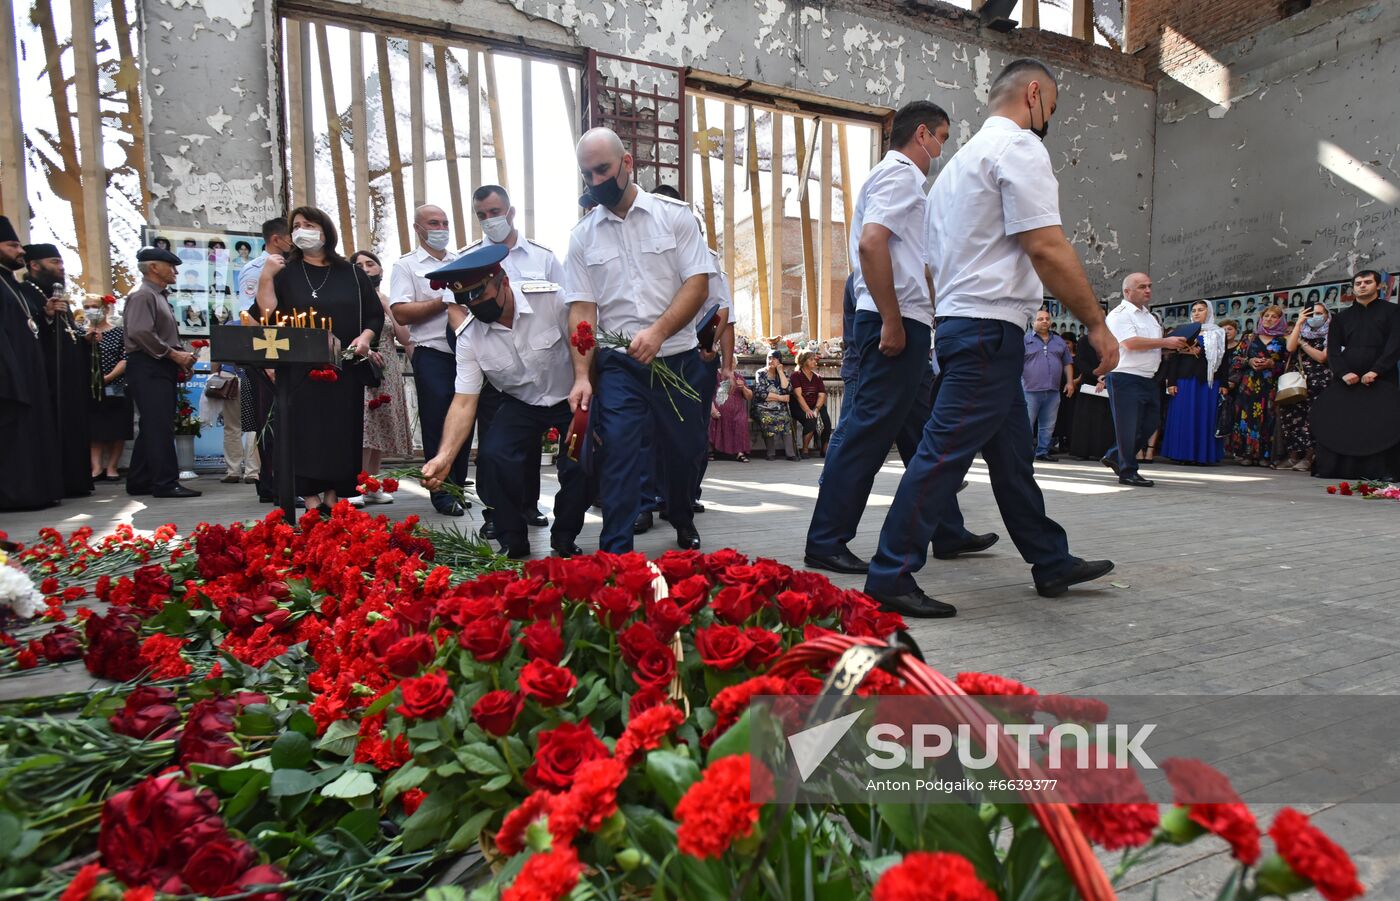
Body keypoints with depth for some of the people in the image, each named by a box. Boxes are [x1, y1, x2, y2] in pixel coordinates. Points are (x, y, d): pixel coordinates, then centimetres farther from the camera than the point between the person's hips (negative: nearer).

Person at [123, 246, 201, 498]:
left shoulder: (159, 297, 22)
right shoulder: (143, 296, -8)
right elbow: (140, 333, -21)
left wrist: (181, 355, 10)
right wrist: (174, 354, -17)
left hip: (162, 368, 10)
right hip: (148, 367, -10)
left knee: (153, 427, 12)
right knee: (159, 425, -11)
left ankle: (139, 482, 18)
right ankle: (165, 482, -11)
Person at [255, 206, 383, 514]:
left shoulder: (350, 274, 11)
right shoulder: (285, 272, 9)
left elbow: (376, 314, 12)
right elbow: (266, 315, -1)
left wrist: (365, 337, -6)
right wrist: (266, 277, -11)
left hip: (344, 369, 1)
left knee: (341, 434, 2)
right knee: (305, 435, -6)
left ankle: (332, 501, 11)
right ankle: (313, 506, -2)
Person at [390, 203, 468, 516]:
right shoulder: (406, 265, 3)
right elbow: (401, 313, -9)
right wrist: (446, 301, -11)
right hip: (433, 355, -4)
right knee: (437, 425, -2)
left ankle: (458, 487, 20)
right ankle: (443, 495, 6)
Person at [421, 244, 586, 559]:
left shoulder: (551, 298, -23)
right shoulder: (469, 337, -14)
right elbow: (464, 402, -16)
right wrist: (444, 456, -30)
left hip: (571, 399, -2)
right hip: (521, 403, 2)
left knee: (580, 461, -23)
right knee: (492, 453, -22)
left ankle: (564, 540, 4)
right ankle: (512, 543, -3)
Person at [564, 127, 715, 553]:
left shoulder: (674, 215, 0)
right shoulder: (583, 235, 5)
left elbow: (698, 283, -7)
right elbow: (581, 309, 1)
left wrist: (658, 331, -22)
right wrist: (581, 376, -11)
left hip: (677, 357, 0)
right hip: (618, 362, 0)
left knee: (684, 449, 12)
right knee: (618, 452, -12)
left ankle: (683, 522, 39)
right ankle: (616, 554, -5)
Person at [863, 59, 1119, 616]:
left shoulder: (963, 158, 24)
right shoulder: (1019, 147, -6)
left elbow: (934, 265, 24)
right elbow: (1046, 247, -17)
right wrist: (1096, 322, -10)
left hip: (958, 321, 11)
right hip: (990, 325, -11)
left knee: (1012, 454, 15)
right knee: (945, 452, -10)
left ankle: (1052, 564, 27)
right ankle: (890, 579, -7)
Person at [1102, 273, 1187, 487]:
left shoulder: (1150, 316, 21)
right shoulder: (1120, 314, -7)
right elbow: (1131, 343, -20)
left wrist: (1175, 346, 8)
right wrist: (1165, 342, -15)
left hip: (1150, 379, 9)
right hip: (1126, 378, -9)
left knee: (1150, 423, 10)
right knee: (1129, 426, -4)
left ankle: (1114, 457, 23)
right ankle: (1127, 472, 3)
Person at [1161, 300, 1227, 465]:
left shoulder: (1219, 334, 10)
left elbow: (1224, 359, 7)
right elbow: (1173, 357, 5)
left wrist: (1224, 384, -2)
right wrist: (1171, 382, -4)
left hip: (1209, 381, 0)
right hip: (1185, 379, 0)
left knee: (1206, 417, -1)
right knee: (1184, 417, -2)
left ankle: (1204, 455, 2)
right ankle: (1183, 454, 1)